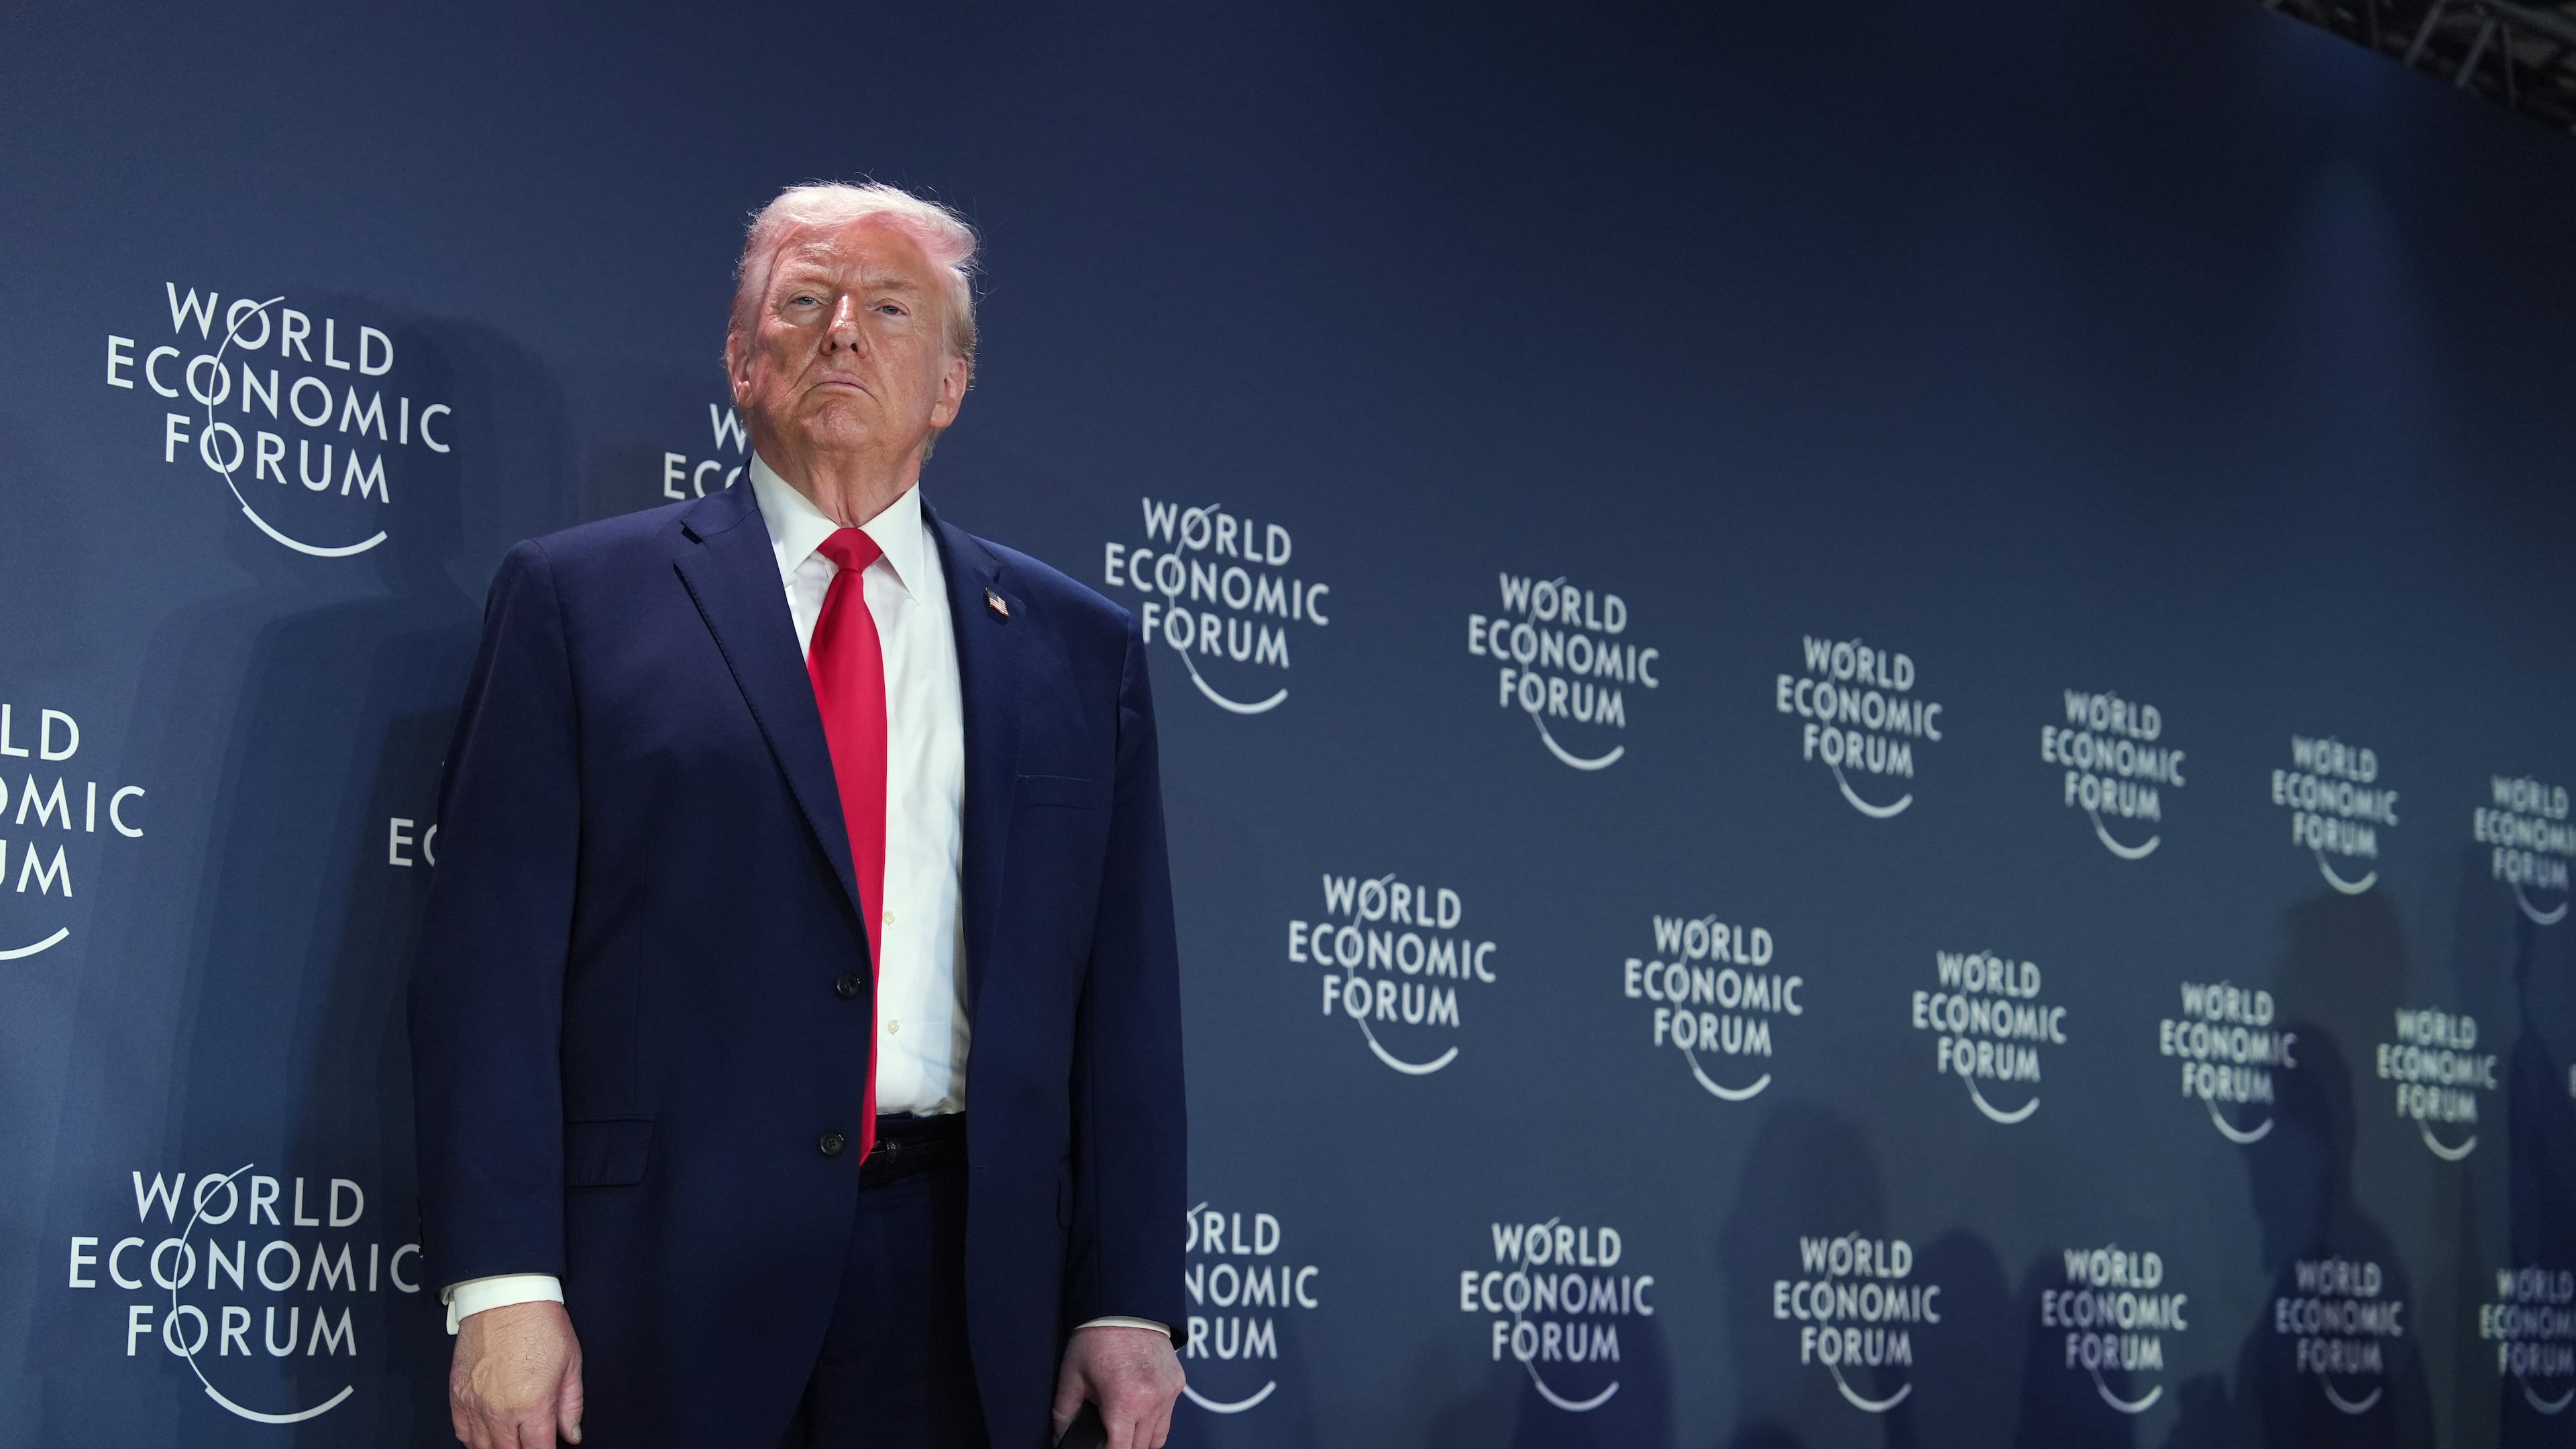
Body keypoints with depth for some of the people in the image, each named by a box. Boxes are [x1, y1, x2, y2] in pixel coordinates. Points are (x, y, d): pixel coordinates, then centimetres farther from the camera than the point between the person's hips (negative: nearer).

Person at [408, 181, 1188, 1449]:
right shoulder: (579, 598, 4)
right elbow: (491, 960, -2)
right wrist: (501, 1285, -9)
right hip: (663, 1286, -2)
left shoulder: (1078, 647, 11)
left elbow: (1126, 999, 8)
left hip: (964, 1303, 2)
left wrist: (1128, 1303, 2)